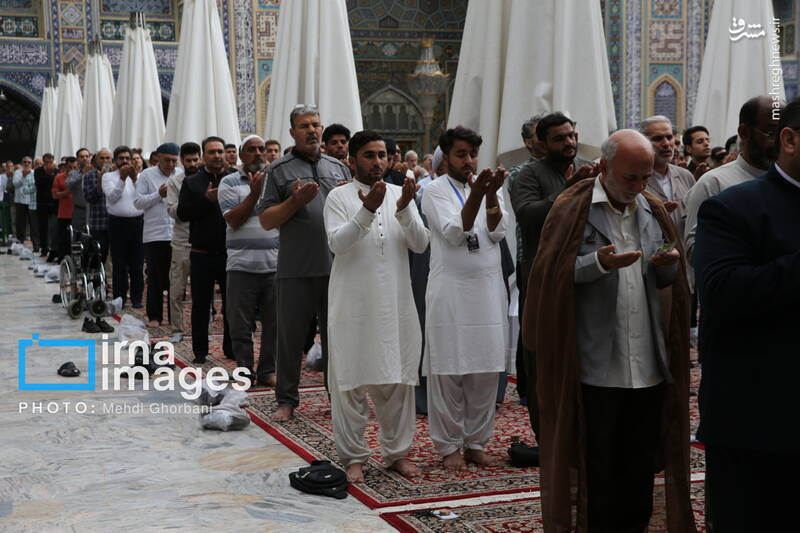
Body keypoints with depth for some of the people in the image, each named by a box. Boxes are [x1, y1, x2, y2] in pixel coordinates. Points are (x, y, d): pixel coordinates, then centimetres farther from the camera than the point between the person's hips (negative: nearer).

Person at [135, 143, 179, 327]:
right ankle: (154, 316, 12)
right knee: (155, 278, 4)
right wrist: (159, 195, -10)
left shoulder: (182, 175, 8)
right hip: (154, 234, -1)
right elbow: (138, 202, 0)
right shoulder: (147, 175, 3)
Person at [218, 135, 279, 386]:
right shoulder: (229, 183, 4)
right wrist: (254, 193, -12)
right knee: (241, 323, 3)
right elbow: (233, 219, -7)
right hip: (242, 264, -2)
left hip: (274, 264, 2)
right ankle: (245, 371, 15)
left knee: (274, 321, 6)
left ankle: (267, 370, 17)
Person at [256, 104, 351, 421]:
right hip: (296, 270, -3)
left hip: (336, 267, 3)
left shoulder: (339, 168, 14)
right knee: (290, 336, 4)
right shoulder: (280, 170, 3)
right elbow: (266, 220, -1)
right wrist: (296, 201, -14)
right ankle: (286, 400, 15)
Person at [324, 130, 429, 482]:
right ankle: (353, 457, 13)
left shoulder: (401, 194, 10)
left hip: (396, 304, 3)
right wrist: (368, 210, -25)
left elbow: (421, 244, 0)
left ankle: (396, 452, 21)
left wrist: (403, 209, -16)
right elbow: (337, 242, -14)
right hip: (353, 304, -3)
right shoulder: (339, 197, 0)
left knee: (397, 380, 8)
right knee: (351, 381, 3)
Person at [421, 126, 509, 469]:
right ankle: (449, 445, 12)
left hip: (488, 290, 4)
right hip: (450, 290, -4)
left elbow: (497, 231, -4)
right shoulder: (435, 190, 1)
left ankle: (476, 442, 17)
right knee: (448, 372, 0)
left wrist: (491, 194, -19)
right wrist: (475, 194, -26)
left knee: (486, 371, 6)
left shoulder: (488, 189, 12)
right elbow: (454, 232, -14)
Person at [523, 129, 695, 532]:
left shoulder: (653, 210, 12)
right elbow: (551, 275, -8)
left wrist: (668, 264, -8)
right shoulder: (573, 209, -4)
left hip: (649, 364, 5)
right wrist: (598, 263, -23)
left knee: (641, 468, 12)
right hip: (596, 366, -5)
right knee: (597, 469, 5)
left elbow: (668, 282, 15)